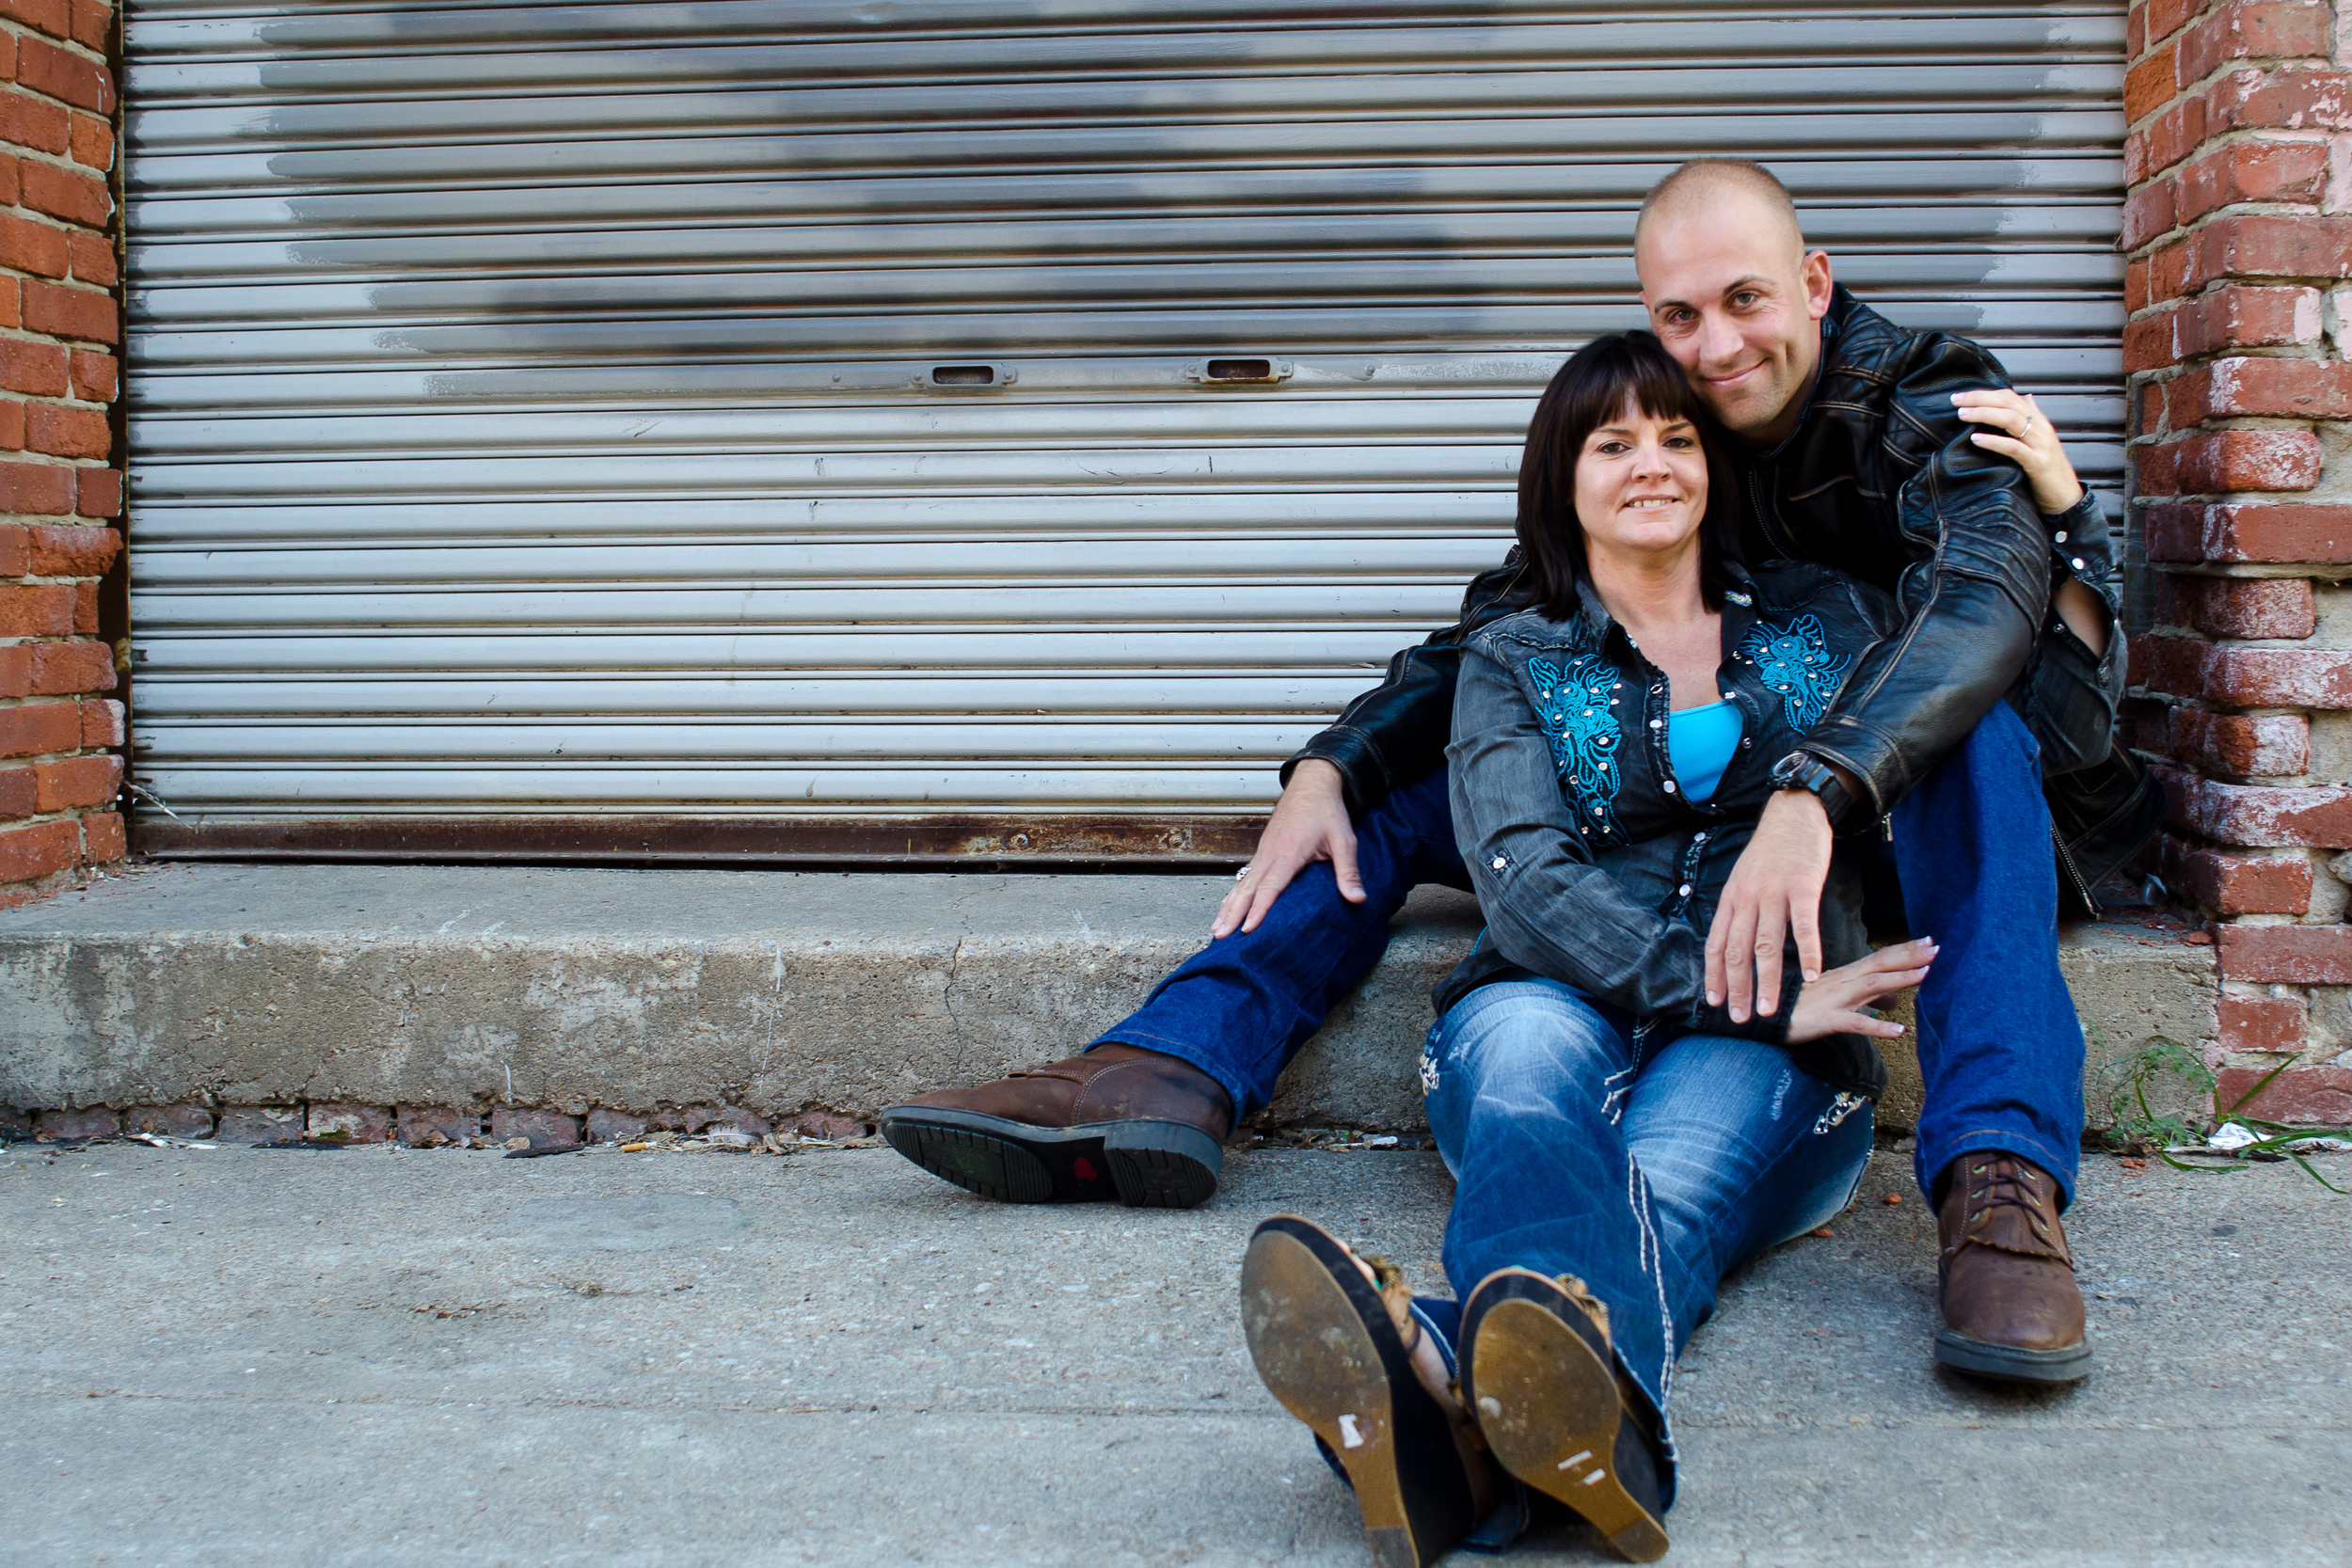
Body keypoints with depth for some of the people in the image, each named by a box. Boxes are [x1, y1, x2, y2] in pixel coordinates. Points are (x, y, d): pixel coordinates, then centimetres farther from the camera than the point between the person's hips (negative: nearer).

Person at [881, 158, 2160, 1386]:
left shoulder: (1928, 407, -15)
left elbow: (1985, 590, -36)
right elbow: (1491, 633, 4)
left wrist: (1813, 797, -54)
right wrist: (1327, 770, -14)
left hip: (1905, 807, -5)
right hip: (1694, 810, 5)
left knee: (1971, 734, -40)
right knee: (1396, 778, -6)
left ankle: (1998, 1187, -53)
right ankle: (1163, 1077, -24)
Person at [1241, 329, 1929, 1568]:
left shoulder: (1821, 619, 20)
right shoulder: (1512, 663, 13)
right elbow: (1524, 884, -4)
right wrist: (1758, 995, -17)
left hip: (1763, 1060, 1)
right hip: (1563, 1012, 0)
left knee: (1667, 1169, -36)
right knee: (1529, 1038, -38)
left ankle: (1460, 1404, -71)